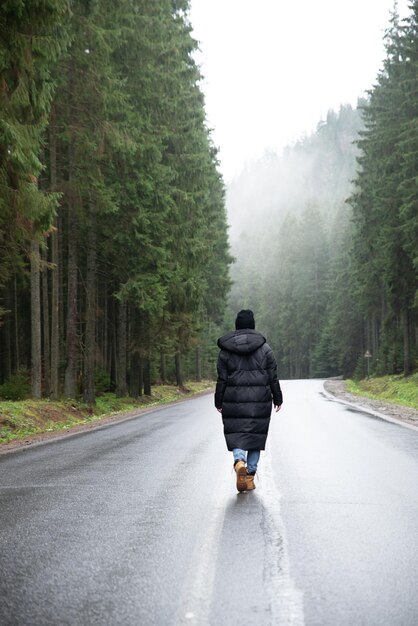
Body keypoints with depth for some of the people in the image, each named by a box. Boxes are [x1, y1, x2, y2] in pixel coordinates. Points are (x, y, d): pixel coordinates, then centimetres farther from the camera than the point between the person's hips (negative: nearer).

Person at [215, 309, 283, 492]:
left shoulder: (226, 350, 0)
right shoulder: (264, 348, 1)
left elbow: (222, 379, 0)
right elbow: (273, 377, 3)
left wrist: (219, 402, 8)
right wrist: (277, 399, 12)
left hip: (234, 400, 0)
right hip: (260, 401, 1)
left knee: (236, 435, 5)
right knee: (256, 435, 10)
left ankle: (239, 461, -25)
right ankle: (250, 476, 10)